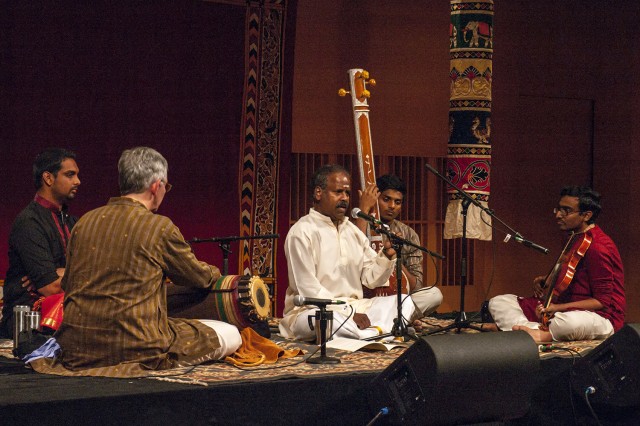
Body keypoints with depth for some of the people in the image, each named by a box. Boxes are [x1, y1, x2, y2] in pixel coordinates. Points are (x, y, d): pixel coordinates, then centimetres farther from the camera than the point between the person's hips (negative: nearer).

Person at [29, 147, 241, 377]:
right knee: (231, 335, 6)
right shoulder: (161, 227, -7)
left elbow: (68, 285, 17)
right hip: (135, 347, -6)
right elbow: (200, 278, 9)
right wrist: (213, 271, 34)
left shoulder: (84, 222, 7)